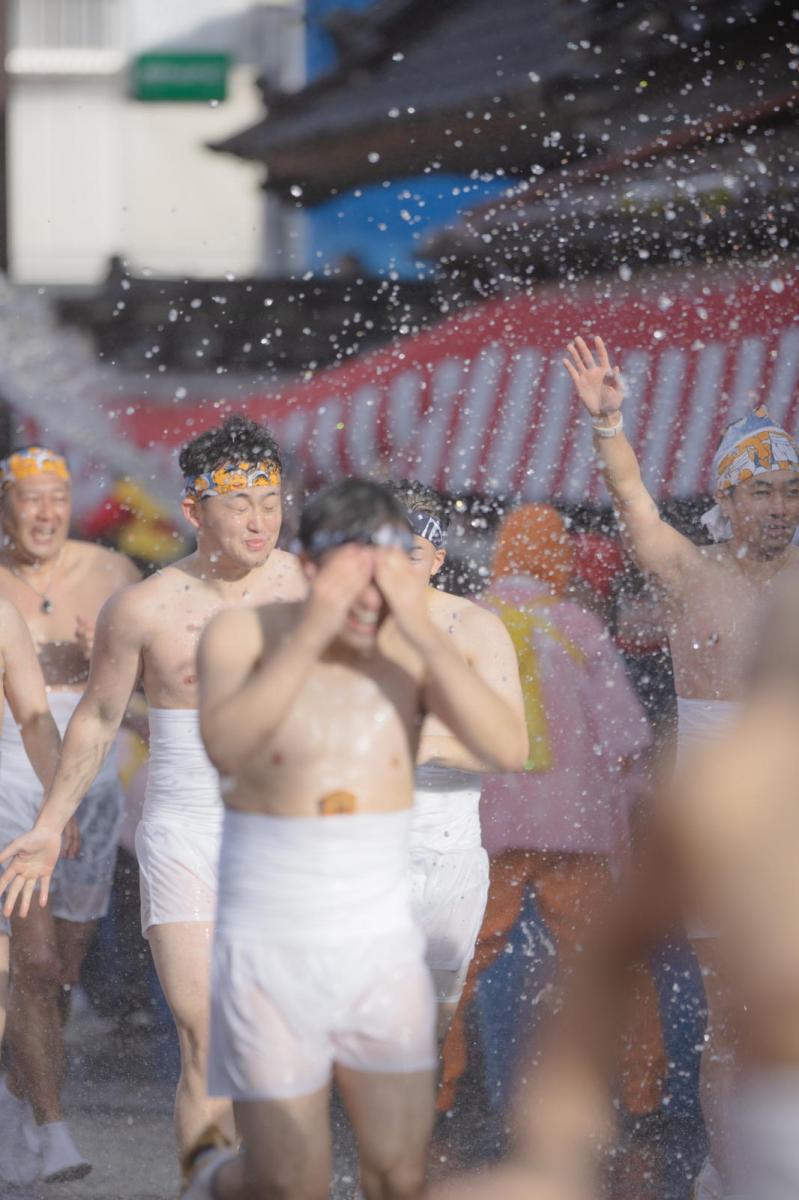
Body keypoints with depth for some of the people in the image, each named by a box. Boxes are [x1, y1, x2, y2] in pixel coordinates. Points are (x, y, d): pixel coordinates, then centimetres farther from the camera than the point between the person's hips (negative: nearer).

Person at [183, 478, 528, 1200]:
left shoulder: (413, 648, -3)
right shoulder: (242, 635, -9)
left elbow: (508, 750, -17)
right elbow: (227, 748, -28)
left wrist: (423, 632, -24)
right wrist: (314, 629, -31)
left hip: (383, 951, 3)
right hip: (271, 951, -2)